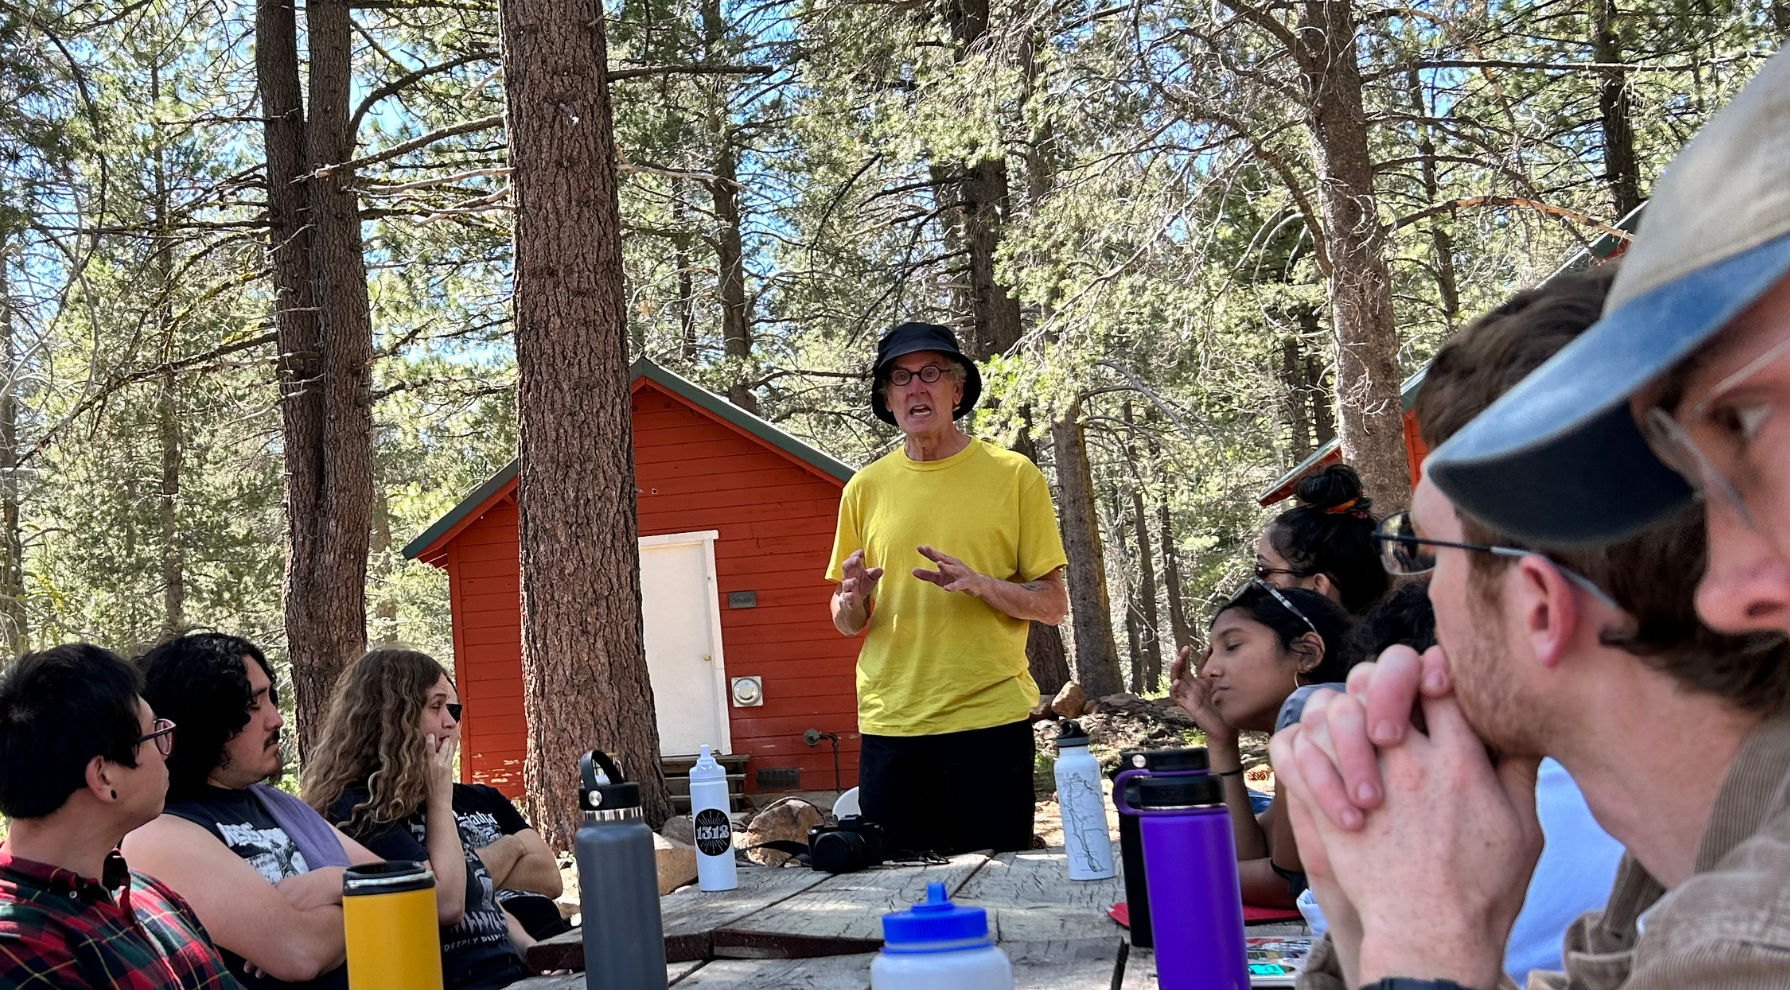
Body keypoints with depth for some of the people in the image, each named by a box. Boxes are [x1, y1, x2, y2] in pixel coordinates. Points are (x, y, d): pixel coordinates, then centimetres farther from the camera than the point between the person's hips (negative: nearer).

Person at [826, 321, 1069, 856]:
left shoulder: (1013, 475, 2)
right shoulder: (866, 487, 9)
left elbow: (1053, 604, 1)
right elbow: (845, 623, 15)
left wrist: (978, 584, -17)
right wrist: (853, 598, -8)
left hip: (991, 717, -2)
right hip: (890, 724, 2)